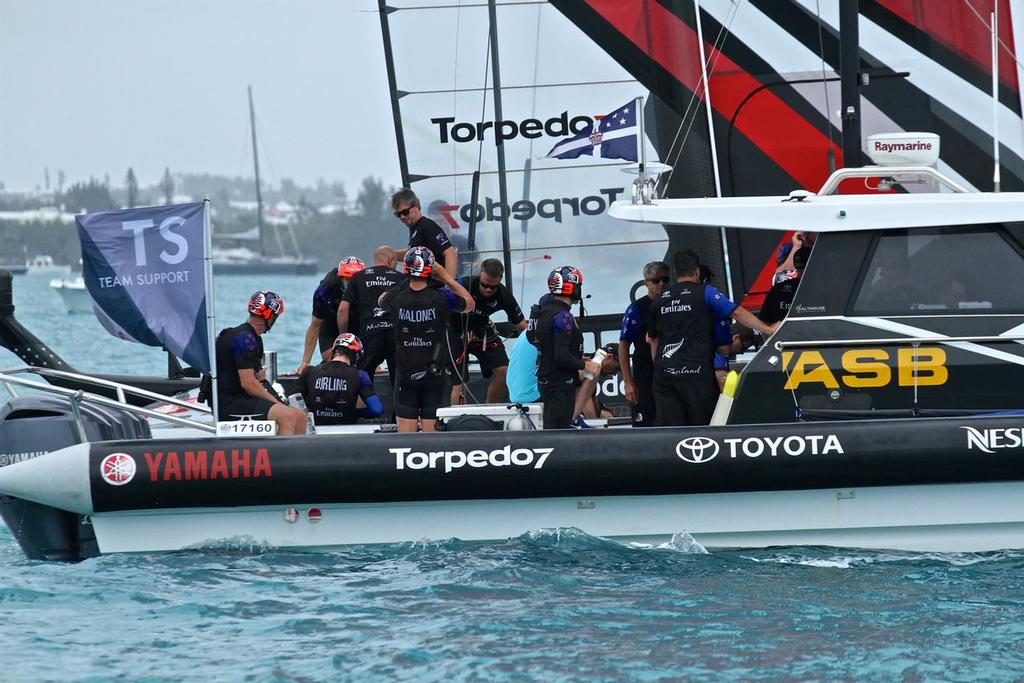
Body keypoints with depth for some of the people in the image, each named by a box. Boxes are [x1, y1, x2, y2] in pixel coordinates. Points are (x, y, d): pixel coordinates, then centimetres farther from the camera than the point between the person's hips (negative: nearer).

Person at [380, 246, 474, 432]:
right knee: (431, 431, 5)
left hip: (406, 373, 0)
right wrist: (446, 278, 9)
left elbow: (382, 300, 17)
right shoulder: (441, 298, -12)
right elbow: (469, 303, 8)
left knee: (405, 437, 3)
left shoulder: (396, 297, -10)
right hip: (435, 374, 0)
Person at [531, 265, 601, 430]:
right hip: (560, 384, -10)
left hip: (545, 381, 10)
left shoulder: (544, 313, 13)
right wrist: (585, 365, -12)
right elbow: (562, 356, -24)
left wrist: (579, 360, 18)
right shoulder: (562, 316, -18)